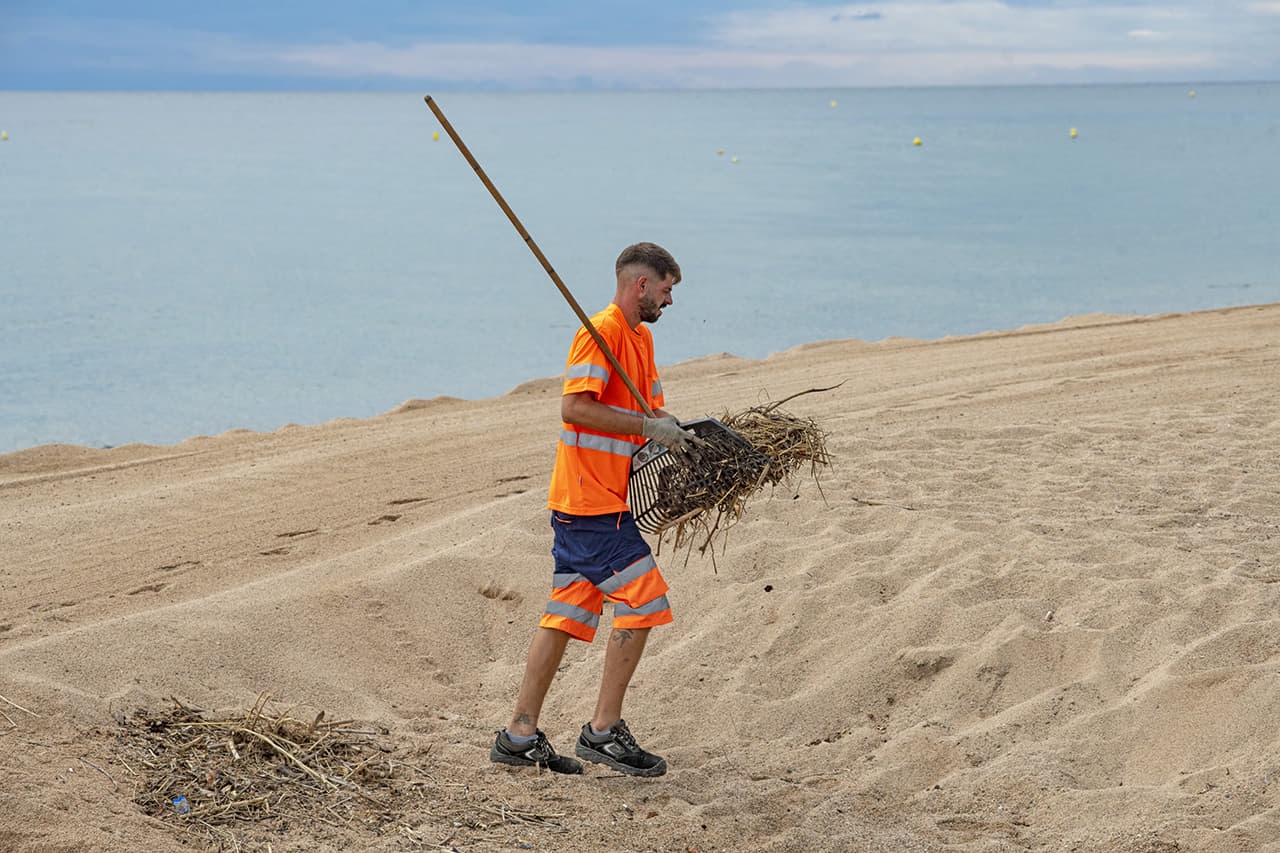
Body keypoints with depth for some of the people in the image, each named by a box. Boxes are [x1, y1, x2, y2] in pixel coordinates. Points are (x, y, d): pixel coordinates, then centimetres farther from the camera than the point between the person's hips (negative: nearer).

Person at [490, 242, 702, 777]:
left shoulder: (639, 337, 19)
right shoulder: (602, 330, -13)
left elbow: (648, 408, 26)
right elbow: (574, 407, -22)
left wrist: (678, 433, 6)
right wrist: (647, 427, -21)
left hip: (581, 502, 10)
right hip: (593, 499, -10)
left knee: (568, 612, 9)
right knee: (643, 602, -8)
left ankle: (519, 736, 13)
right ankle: (603, 730, -1)